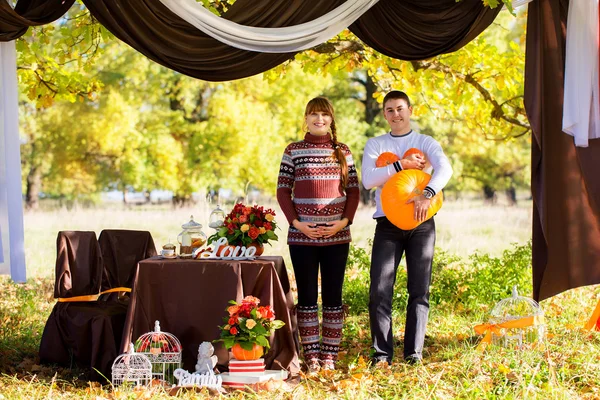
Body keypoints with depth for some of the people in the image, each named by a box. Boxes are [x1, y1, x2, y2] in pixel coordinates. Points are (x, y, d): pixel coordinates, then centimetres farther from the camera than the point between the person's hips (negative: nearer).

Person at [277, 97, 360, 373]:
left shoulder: (342, 152, 8)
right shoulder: (293, 150, 4)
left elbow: (354, 190, 7)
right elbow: (283, 190, 2)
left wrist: (345, 220, -7)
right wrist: (296, 222, -9)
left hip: (337, 236, 1)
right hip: (302, 235, -1)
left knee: (333, 296, 4)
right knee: (307, 296, 2)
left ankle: (330, 356, 10)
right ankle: (311, 356, 9)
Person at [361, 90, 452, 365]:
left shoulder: (426, 143, 9)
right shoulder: (375, 144, 12)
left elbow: (445, 169, -11)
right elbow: (368, 180, -4)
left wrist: (427, 195, -29)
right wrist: (401, 165, -13)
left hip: (421, 222, 0)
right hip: (388, 223, 0)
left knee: (419, 289, -2)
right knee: (379, 290, -8)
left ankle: (414, 352, 1)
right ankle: (382, 353, -3)